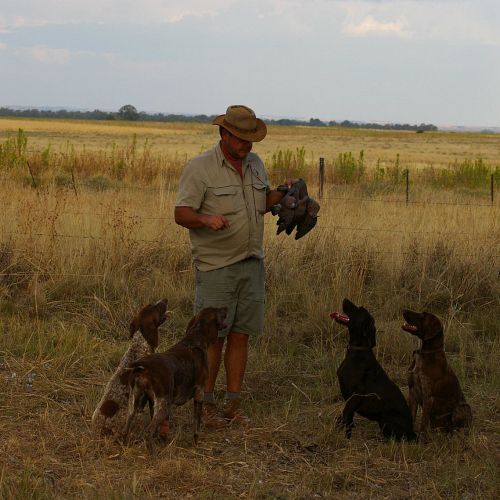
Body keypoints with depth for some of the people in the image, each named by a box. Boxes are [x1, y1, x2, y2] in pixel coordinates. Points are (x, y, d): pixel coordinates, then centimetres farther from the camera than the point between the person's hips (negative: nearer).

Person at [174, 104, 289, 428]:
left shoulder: (255, 164, 12)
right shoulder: (200, 168, -9)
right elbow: (181, 213, -11)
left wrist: (282, 194, 5)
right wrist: (206, 220, -31)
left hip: (251, 264, 6)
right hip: (216, 266, -6)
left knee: (240, 335, 7)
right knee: (213, 337, -3)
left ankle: (234, 404, 14)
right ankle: (207, 405, 7)